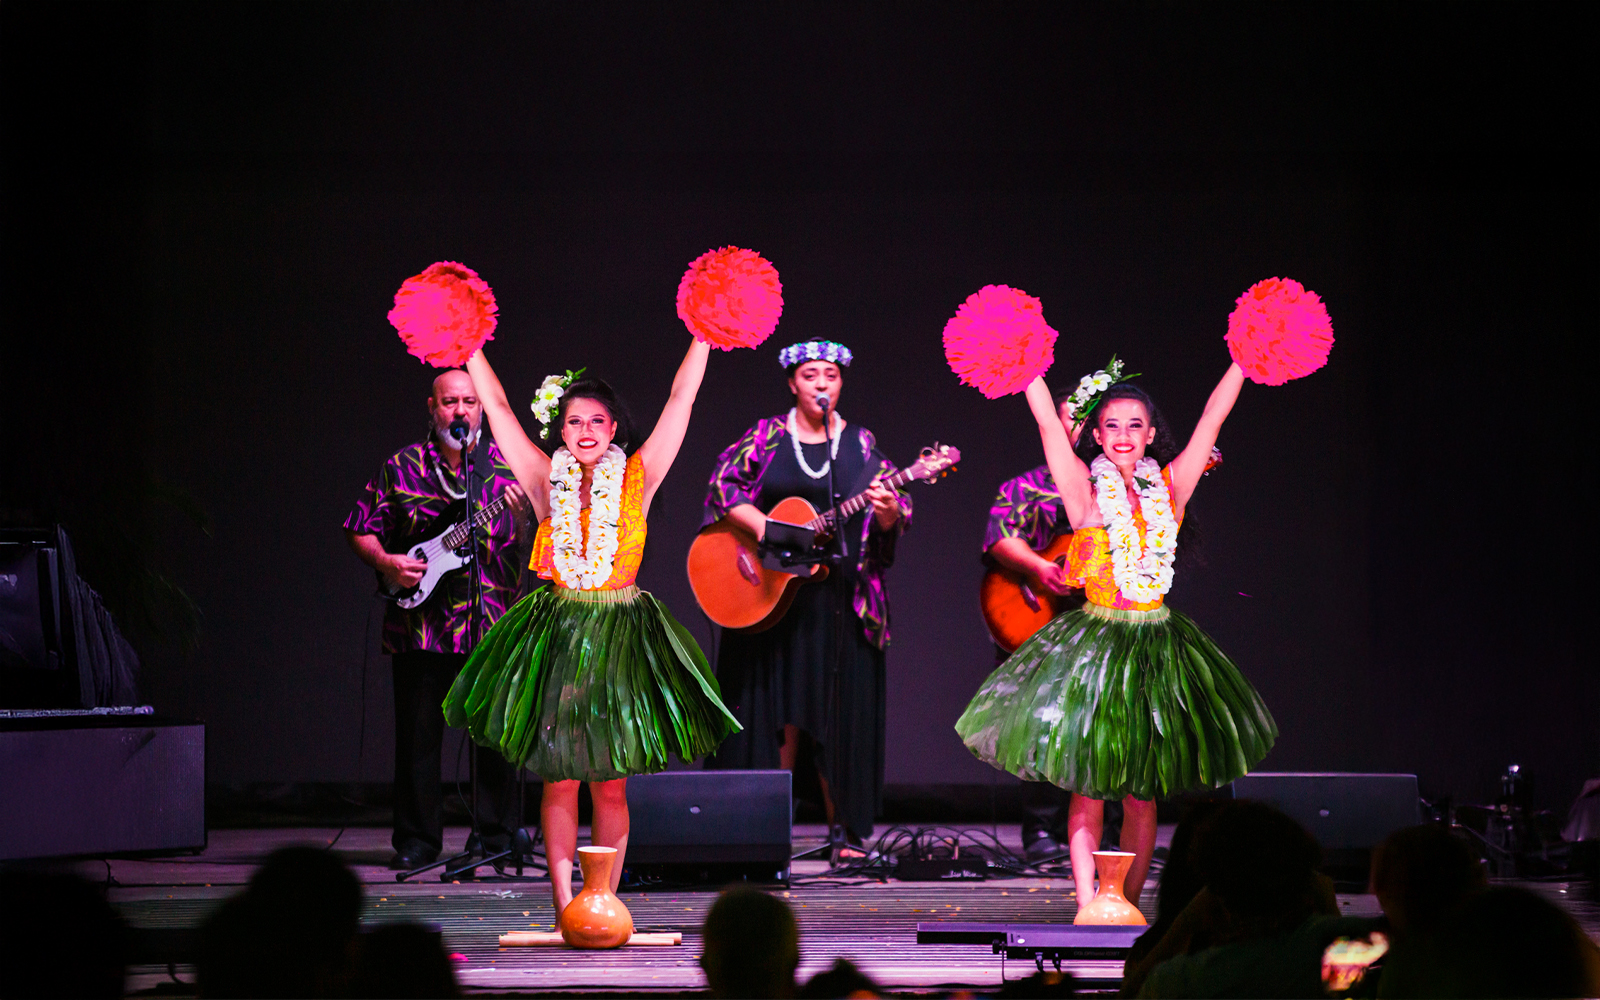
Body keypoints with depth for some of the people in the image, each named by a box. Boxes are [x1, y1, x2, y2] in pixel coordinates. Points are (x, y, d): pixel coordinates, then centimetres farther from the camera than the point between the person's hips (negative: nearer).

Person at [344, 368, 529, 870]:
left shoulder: (508, 465, 6)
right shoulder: (402, 467, 6)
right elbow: (360, 530, 10)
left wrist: (528, 516, -17)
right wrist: (386, 563, -7)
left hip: (494, 621, 0)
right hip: (420, 625, 0)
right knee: (418, 738, 2)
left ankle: (499, 837, 12)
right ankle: (417, 840, 12)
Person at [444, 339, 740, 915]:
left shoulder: (637, 478, 3)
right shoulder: (547, 480, 4)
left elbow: (681, 399, 2)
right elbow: (497, 407, 6)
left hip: (621, 639, 0)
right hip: (557, 638, 0)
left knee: (610, 783, 2)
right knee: (560, 778, -1)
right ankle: (564, 907, 0)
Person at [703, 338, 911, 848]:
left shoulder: (860, 443, 9)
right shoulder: (766, 437, 5)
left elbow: (891, 518, 4)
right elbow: (722, 483, -4)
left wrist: (889, 512, -19)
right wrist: (765, 527, -18)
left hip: (842, 601, 1)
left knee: (842, 710, 0)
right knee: (777, 708, -2)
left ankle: (843, 827, 5)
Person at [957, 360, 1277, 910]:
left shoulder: (1170, 488, 6)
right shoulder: (1084, 489, -1)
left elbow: (1212, 417, 8)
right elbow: (1047, 419, -7)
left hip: (1155, 647, 3)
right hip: (1095, 638, -3)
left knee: (1143, 793, 5)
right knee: (1089, 789, -2)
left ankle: (1128, 903, 12)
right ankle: (1088, 906, 1)